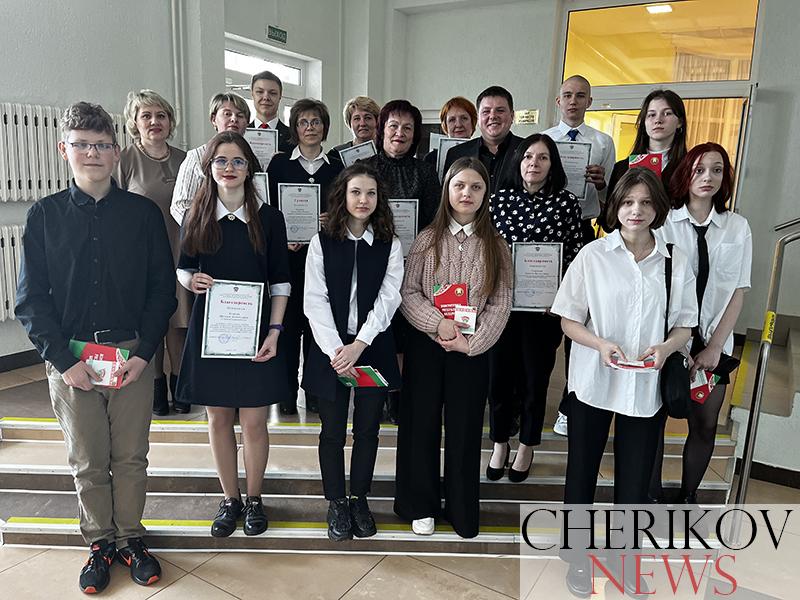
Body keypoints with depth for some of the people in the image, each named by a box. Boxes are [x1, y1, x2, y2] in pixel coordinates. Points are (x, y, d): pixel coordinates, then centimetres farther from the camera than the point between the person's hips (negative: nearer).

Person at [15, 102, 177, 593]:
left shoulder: (144, 212, 0)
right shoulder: (45, 215, 1)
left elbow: (162, 288, 0)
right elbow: (31, 298, 1)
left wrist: (144, 351, -9)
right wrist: (62, 359, -9)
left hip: (132, 355, 0)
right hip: (70, 358, 1)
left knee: (132, 456, 10)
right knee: (88, 460, 12)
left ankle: (131, 537, 30)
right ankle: (100, 542, 31)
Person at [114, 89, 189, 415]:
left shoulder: (184, 159, 9)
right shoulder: (124, 160, -2)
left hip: (180, 253, 3)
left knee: (178, 321, 7)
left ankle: (179, 387, 21)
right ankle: (155, 388, 19)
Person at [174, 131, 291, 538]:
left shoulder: (269, 218, -1)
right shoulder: (196, 218, 4)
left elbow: (280, 281, 0)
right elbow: (182, 269, 12)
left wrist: (274, 330, -9)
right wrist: (191, 281, -12)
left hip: (255, 332, -2)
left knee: (254, 422, 3)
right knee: (218, 419, 10)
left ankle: (254, 500, 26)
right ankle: (230, 500, 29)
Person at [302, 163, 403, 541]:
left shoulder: (390, 245, 3)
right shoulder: (322, 242, 1)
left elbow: (387, 299, -5)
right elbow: (315, 300, -6)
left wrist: (358, 346, -16)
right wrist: (336, 350, -16)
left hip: (373, 349, 1)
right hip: (331, 350, -1)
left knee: (368, 429, 10)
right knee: (333, 431, 8)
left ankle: (360, 499, 29)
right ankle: (336, 503, 25)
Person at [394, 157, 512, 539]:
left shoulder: (495, 246, 3)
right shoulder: (427, 240, 2)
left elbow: (500, 303, -1)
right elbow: (408, 292, -2)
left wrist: (471, 342, -11)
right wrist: (437, 322, -16)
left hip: (472, 350, 0)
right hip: (426, 346, 0)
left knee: (465, 428, 9)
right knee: (422, 424, 8)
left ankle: (462, 510, 26)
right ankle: (420, 505, 26)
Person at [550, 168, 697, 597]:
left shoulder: (676, 261, 0)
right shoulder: (593, 255, -6)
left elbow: (684, 324, 6)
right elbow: (568, 320, -4)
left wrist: (666, 348, -15)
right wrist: (600, 344, -21)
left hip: (647, 387, 2)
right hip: (593, 383, -1)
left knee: (635, 479, 12)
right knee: (582, 472, 12)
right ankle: (580, 556, 34)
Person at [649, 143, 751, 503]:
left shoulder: (737, 227, 2)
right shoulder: (664, 222, -6)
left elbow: (738, 292, 2)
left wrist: (714, 346, -5)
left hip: (713, 342, 3)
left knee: (705, 425, 10)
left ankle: (688, 496, 30)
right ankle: (652, 494, 26)